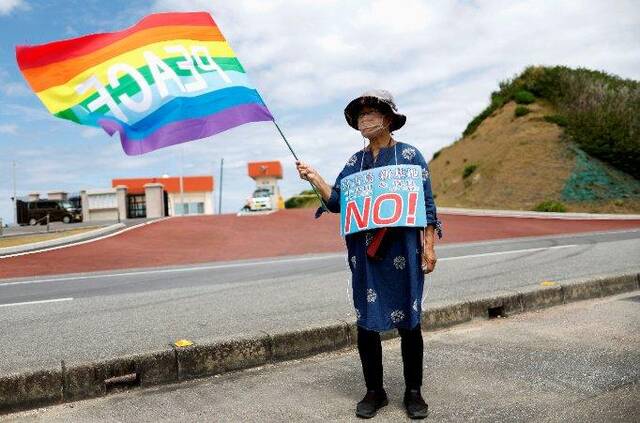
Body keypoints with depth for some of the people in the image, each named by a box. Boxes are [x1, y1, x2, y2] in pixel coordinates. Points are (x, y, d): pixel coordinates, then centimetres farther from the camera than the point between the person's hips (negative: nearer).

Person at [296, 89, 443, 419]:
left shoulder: (409, 155, 2)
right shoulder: (355, 162, 13)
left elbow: (426, 204, 0)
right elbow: (337, 203, 9)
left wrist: (429, 246, -6)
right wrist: (315, 179, -5)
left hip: (402, 252, -3)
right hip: (364, 254, 4)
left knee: (408, 321, 4)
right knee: (366, 322, 6)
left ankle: (413, 392, 20)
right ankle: (374, 392, 21)